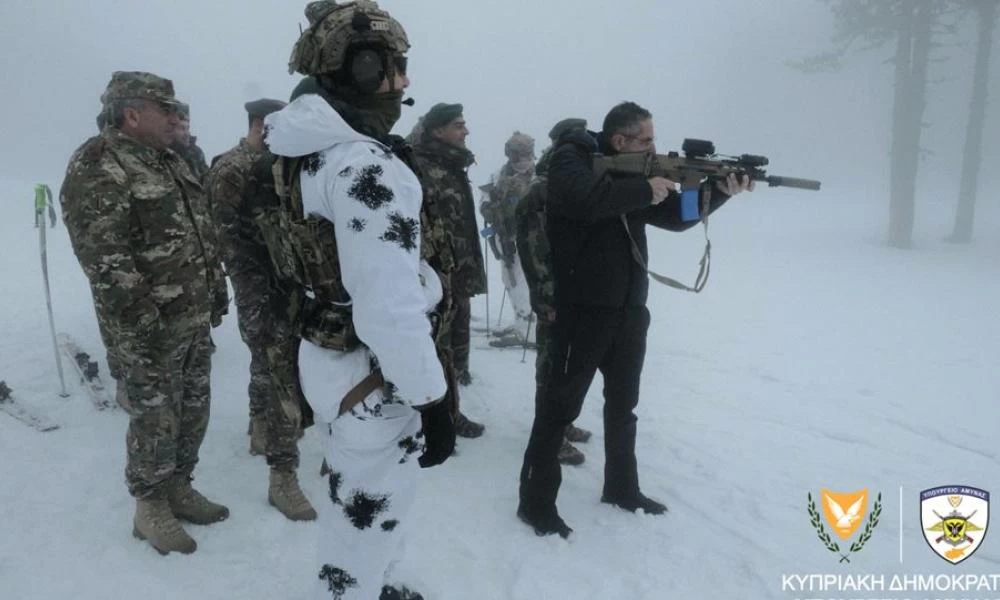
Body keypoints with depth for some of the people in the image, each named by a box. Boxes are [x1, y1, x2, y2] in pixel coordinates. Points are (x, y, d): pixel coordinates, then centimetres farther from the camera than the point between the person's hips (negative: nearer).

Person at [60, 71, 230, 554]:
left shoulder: (169, 161, 13)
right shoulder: (97, 168, -15)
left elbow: (201, 232, 19)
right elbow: (104, 260, -21)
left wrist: (216, 288, 16)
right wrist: (140, 325, -22)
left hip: (195, 319, 8)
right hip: (151, 330, -8)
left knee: (193, 413, 17)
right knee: (155, 422, 4)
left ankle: (178, 488, 34)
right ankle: (150, 509, 22)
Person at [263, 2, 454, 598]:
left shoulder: (311, 150, 6)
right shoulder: (368, 166, -26)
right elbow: (389, 307, -30)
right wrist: (432, 399, -21)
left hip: (330, 353, 10)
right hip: (372, 374, -10)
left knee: (360, 491, 28)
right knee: (374, 504, 11)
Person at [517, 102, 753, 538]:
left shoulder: (635, 171, 13)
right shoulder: (571, 158, -8)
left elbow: (676, 216, 8)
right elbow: (587, 199, -30)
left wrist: (721, 191, -6)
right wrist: (644, 189, -20)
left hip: (629, 309, 8)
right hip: (583, 308, -7)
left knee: (623, 404, 17)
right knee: (561, 404, -1)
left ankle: (621, 487, 33)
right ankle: (536, 500, 12)